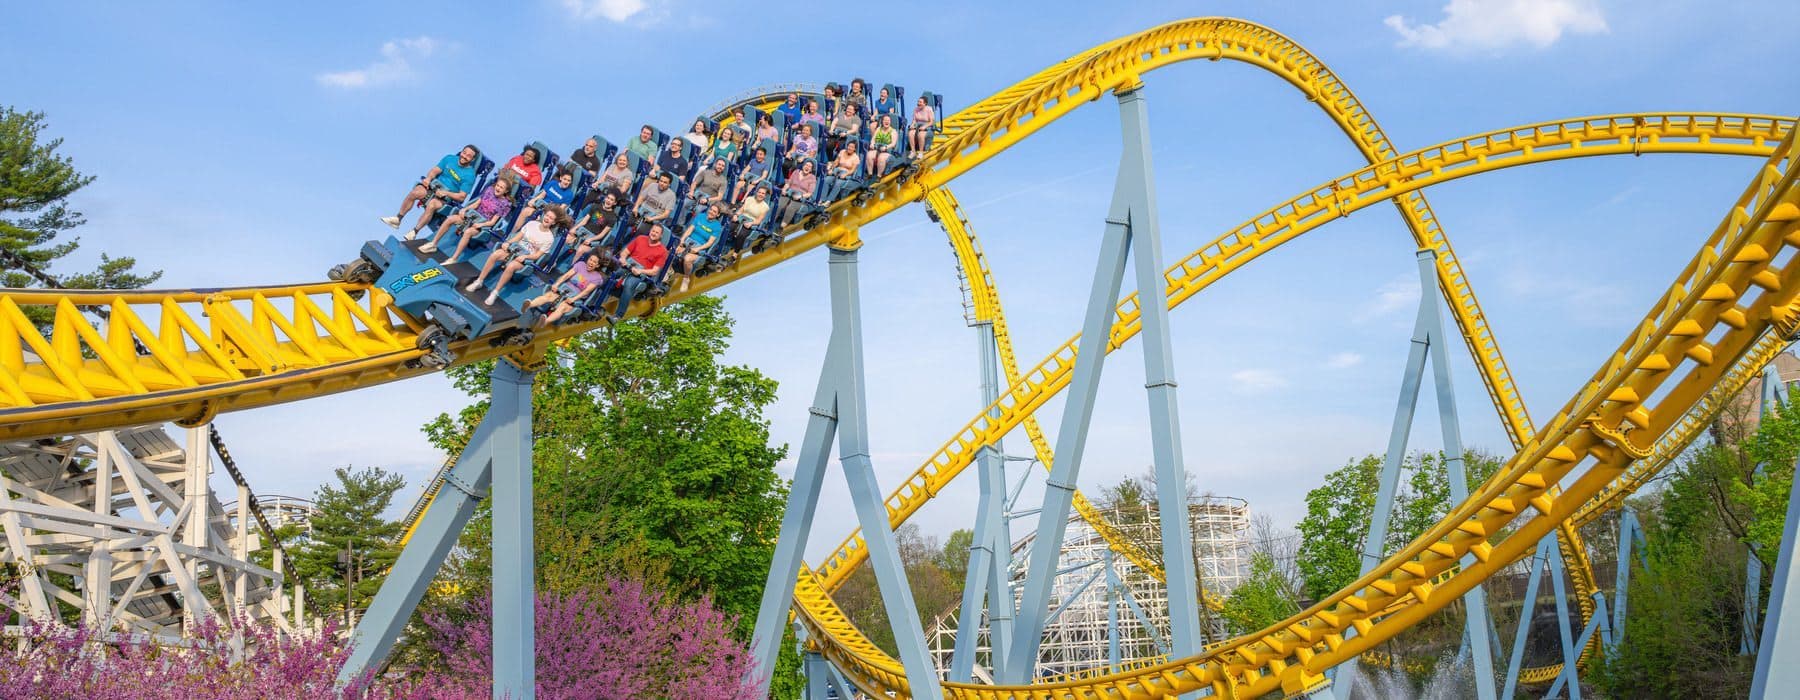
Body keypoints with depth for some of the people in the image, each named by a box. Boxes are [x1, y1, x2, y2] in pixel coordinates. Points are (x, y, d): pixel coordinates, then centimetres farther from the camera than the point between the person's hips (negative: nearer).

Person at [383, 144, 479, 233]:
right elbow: (434, 171, 6)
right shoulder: (450, 158, 6)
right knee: (414, 193, -25)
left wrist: (445, 193, -18)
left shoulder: (470, 176, -6)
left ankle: (414, 232, -27)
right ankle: (397, 219, -13)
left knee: (432, 205, -34)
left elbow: (462, 197, -8)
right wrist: (428, 178, -14)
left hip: (446, 197, -4)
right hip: (433, 185, 4)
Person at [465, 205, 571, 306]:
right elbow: (518, 237, 8)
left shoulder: (549, 238, -6)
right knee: (494, 255, -24)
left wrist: (524, 256, -21)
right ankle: (478, 282, -14)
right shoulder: (532, 224, 4)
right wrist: (508, 243, -9)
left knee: (511, 266, -36)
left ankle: (495, 293, -26)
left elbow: (537, 255, -7)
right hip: (516, 247, 4)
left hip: (527, 258, -4)